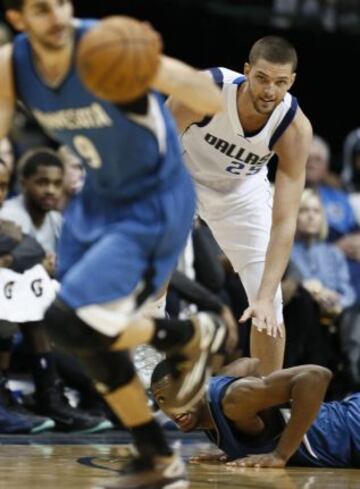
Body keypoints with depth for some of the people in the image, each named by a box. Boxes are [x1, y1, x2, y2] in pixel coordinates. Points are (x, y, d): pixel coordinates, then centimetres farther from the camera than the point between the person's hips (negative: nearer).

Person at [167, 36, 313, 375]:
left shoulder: (295, 128, -32)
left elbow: (284, 222, -33)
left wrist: (265, 298, -41)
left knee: (269, 306, -4)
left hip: (242, 190, 1)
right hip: (180, 176, -1)